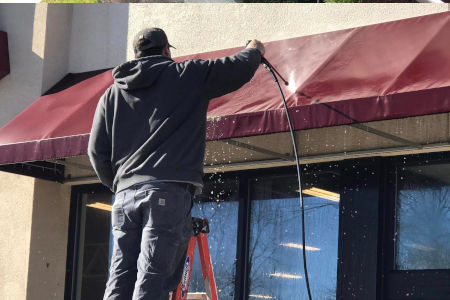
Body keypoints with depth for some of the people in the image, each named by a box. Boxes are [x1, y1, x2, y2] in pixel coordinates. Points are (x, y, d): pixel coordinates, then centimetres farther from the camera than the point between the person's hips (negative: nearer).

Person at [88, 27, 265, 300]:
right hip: (168, 192, -5)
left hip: (126, 193, 5)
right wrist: (254, 50, 36)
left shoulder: (112, 94, 19)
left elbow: (98, 153, 17)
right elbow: (239, 68, 14)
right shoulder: (187, 75, 7)